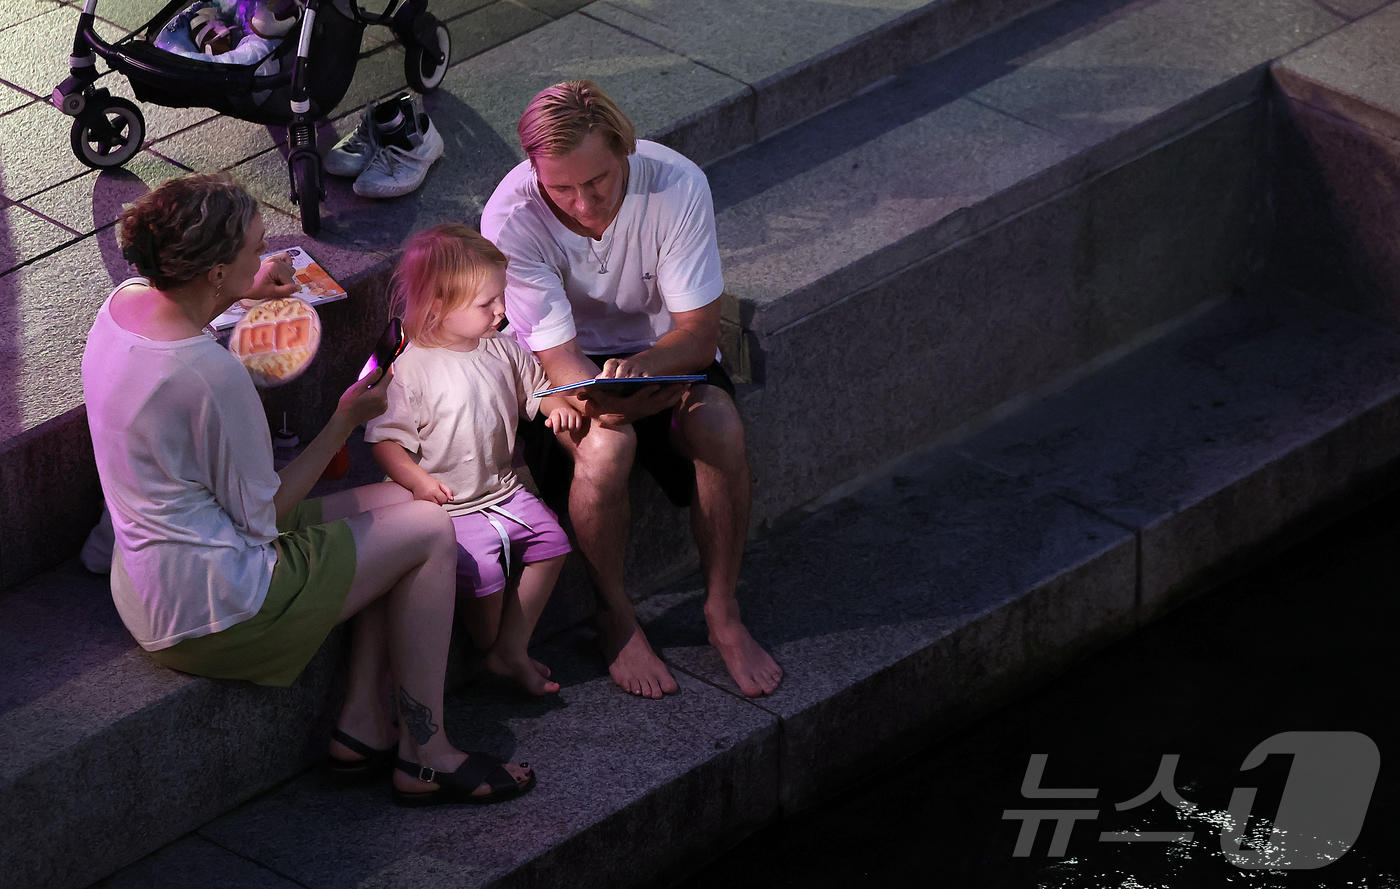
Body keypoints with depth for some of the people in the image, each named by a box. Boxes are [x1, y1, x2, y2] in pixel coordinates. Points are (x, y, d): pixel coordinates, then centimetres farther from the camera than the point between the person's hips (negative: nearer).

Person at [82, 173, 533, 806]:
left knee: (399, 505, 18)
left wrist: (240, 292, 13)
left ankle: (362, 728, 18)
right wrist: (346, 421, -8)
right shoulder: (210, 373, -31)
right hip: (211, 613, -10)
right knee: (429, 530, 4)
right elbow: (264, 513, -18)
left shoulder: (126, 300, -4)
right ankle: (424, 758, 14)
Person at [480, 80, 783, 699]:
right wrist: (604, 401, -46)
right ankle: (615, 619, -9)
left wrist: (643, 366, -43)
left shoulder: (676, 185, -25)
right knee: (606, 445, -33)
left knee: (720, 430, -29)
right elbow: (557, 353, -25)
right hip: (573, 364, -2)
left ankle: (723, 613, -8)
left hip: (660, 347, 2)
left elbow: (698, 332, -21)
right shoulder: (512, 219, -27)